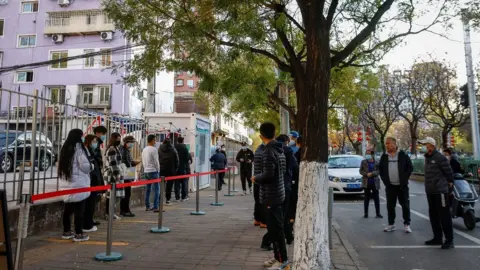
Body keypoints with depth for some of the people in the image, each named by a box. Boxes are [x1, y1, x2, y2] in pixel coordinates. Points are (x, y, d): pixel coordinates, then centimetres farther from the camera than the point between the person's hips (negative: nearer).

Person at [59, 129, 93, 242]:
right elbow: (84, 165, -16)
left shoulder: (65, 148, 12)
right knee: (79, 209, -3)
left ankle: (66, 232, 23)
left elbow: (62, 165, 17)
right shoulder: (79, 147, -12)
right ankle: (78, 234, 1)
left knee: (68, 208, 13)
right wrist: (91, 166, 3)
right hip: (79, 183, -8)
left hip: (69, 182, 8)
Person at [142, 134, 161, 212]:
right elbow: (156, 161, -11)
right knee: (156, 189, -4)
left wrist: (146, 169, 18)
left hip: (146, 171, 8)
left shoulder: (144, 150, 11)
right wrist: (158, 170, 0)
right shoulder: (154, 149, -12)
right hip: (153, 171, -8)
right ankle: (156, 207, -6)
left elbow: (143, 161, 14)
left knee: (148, 189, 13)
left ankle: (147, 206, 16)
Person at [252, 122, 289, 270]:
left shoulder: (268, 151, -18)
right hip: (277, 193, 9)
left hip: (271, 195, -9)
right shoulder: (279, 149, 10)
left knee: (275, 228, -1)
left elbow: (268, 174, -25)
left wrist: (256, 178, -7)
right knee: (274, 227, 16)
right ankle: (277, 256, 26)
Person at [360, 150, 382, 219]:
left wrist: (372, 174, -19)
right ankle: (366, 213, 13)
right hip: (366, 183, 0)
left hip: (375, 183, 0)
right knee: (367, 198, 6)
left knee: (376, 198, 2)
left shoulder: (376, 163, 2)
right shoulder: (364, 162, 3)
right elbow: (361, 171, 2)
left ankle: (378, 213, 9)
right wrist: (366, 174, -14)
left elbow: (378, 171, -4)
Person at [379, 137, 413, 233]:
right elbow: (380, 169, 11)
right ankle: (391, 224, 17)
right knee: (390, 206, 7)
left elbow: (410, 167, -3)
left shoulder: (403, 155, -4)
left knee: (405, 205, 4)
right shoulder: (384, 157, 4)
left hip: (402, 185, -3)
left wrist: (404, 179, -9)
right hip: (390, 186, 3)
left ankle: (407, 224, 14)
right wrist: (385, 180, 2)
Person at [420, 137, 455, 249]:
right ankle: (437, 238, 23)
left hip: (440, 191, -9)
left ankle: (449, 240, 4)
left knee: (444, 216, -4)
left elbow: (449, 172, -9)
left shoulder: (440, 158, -13)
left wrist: (449, 182, 4)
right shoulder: (427, 158, 13)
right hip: (430, 191, 9)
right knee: (433, 215, 13)